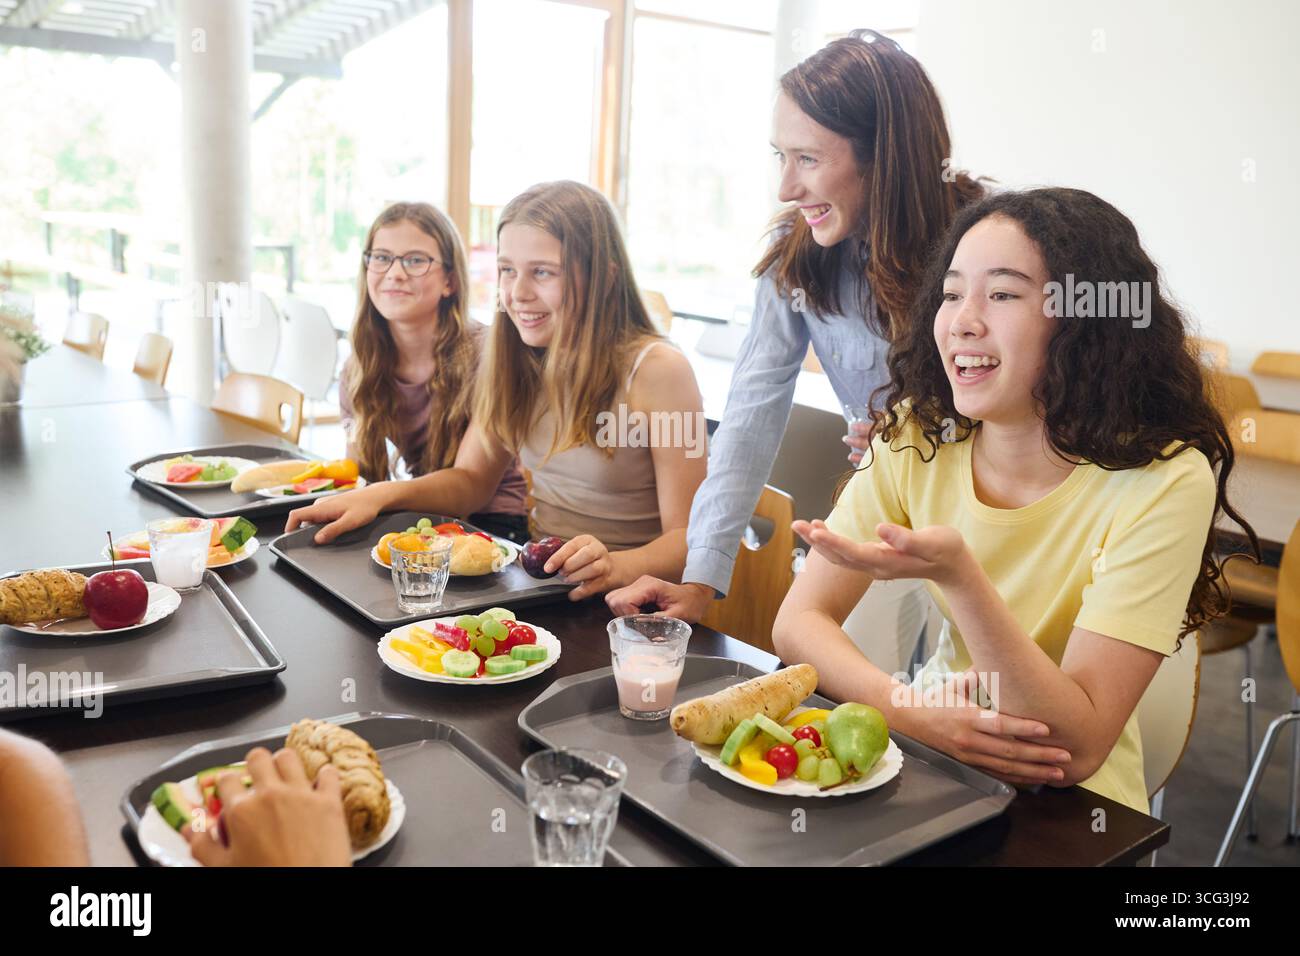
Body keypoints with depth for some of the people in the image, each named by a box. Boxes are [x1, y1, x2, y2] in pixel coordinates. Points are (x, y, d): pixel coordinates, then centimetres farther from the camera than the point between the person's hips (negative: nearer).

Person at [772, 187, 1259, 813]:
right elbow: (798, 621, -9)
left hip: (1069, 809, -3)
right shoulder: (917, 437, -8)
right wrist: (910, 709, -26)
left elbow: (1076, 750, -23)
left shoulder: (1163, 482, -19)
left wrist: (956, 575, -37)